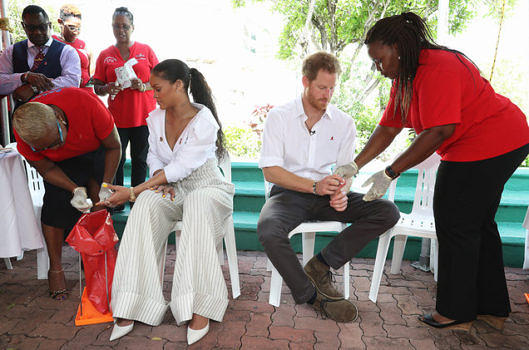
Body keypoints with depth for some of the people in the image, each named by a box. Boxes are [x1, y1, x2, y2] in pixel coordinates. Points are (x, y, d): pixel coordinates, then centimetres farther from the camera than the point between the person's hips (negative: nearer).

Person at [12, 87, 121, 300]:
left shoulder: (87, 104, -40)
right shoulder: (24, 134, -31)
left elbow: (114, 147, -25)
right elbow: (46, 169, -16)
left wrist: (106, 186, -28)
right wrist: (76, 190, -31)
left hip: (96, 149, 0)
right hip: (62, 163, 1)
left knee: (100, 203, -11)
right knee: (57, 201, -13)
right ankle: (55, 268, 2)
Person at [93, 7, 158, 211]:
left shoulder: (146, 50, 7)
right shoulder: (105, 55, 9)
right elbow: (97, 88, 10)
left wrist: (144, 86, -13)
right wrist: (107, 89, -12)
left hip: (144, 116, -1)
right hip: (117, 117, 1)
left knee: (140, 161, 7)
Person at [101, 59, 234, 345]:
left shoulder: (204, 121, -16)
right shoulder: (155, 118, 6)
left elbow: (179, 168, -19)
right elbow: (154, 156, 15)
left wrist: (132, 191, -20)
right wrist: (158, 180, -9)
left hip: (206, 187, -4)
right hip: (172, 190, 5)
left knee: (198, 206, -40)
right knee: (146, 205, -29)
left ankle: (199, 307, -34)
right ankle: (131, 307, -28)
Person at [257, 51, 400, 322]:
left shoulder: (344, 123, 7)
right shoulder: (278, 117, -3)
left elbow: (346, 168, 11)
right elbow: (270, 171, -10)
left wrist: (341, 192, -14)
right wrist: (315, 186, -23)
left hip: (327, 195, 4)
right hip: (289, 193, -3)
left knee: (387, 211, -16)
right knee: (268, 231, -36)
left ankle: (320, 265, -11)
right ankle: (312, 295, -10)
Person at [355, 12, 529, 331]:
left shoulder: (437, 69, -23)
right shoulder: (405, 78, 8)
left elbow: (438, 132, -30)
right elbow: (388, 128, 6)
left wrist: (389, 173, -27)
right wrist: (354, 166, 0)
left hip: (488, 145, -11)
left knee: (456, 225, -4)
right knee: (478, 223, 16)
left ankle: (456, 314, 12)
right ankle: (493, 308, 31)